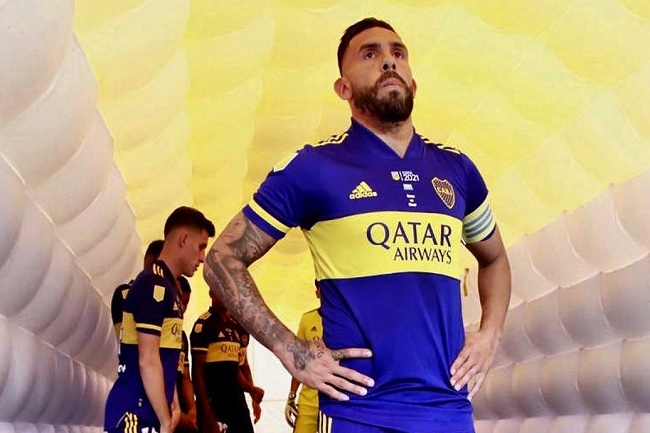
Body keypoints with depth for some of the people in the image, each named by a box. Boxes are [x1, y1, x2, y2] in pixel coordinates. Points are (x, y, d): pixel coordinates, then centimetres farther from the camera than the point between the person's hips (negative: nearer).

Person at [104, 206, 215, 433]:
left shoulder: (168, 287, 16)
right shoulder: (154, 284, -13)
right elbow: (148, 361, -18)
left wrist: (173, 406, 11)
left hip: (148, 413, 10)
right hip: (134, 414, -10)